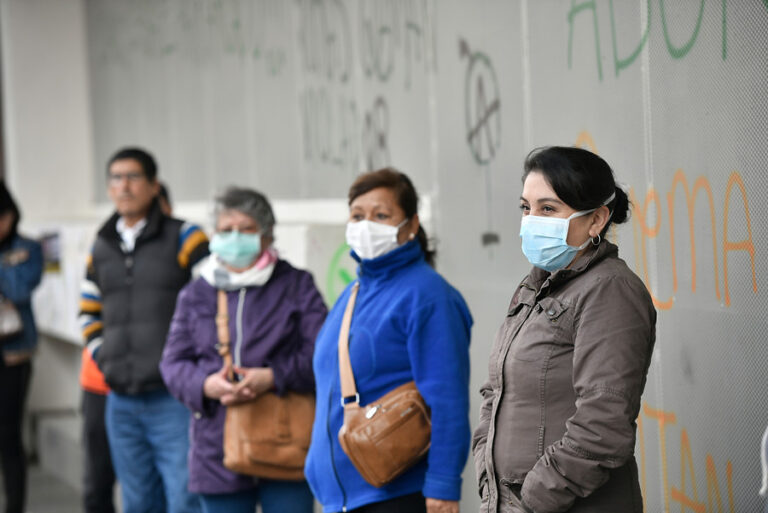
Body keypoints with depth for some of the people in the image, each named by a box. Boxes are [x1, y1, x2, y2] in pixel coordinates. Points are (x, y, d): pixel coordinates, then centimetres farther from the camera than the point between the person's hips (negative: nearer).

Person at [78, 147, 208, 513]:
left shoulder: (183, 238, -2)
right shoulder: (102, 247, 14)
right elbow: (89, 311, 26)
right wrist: (102, 356, 11)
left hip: (173, 397, -5)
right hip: (121, 401, 6)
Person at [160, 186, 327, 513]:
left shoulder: (296, 286, 5)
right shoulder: (195, 295, 13)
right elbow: (173, 363, 8)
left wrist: (273, 377, -20)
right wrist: (206, 385, -13)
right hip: (218, 457, 3)